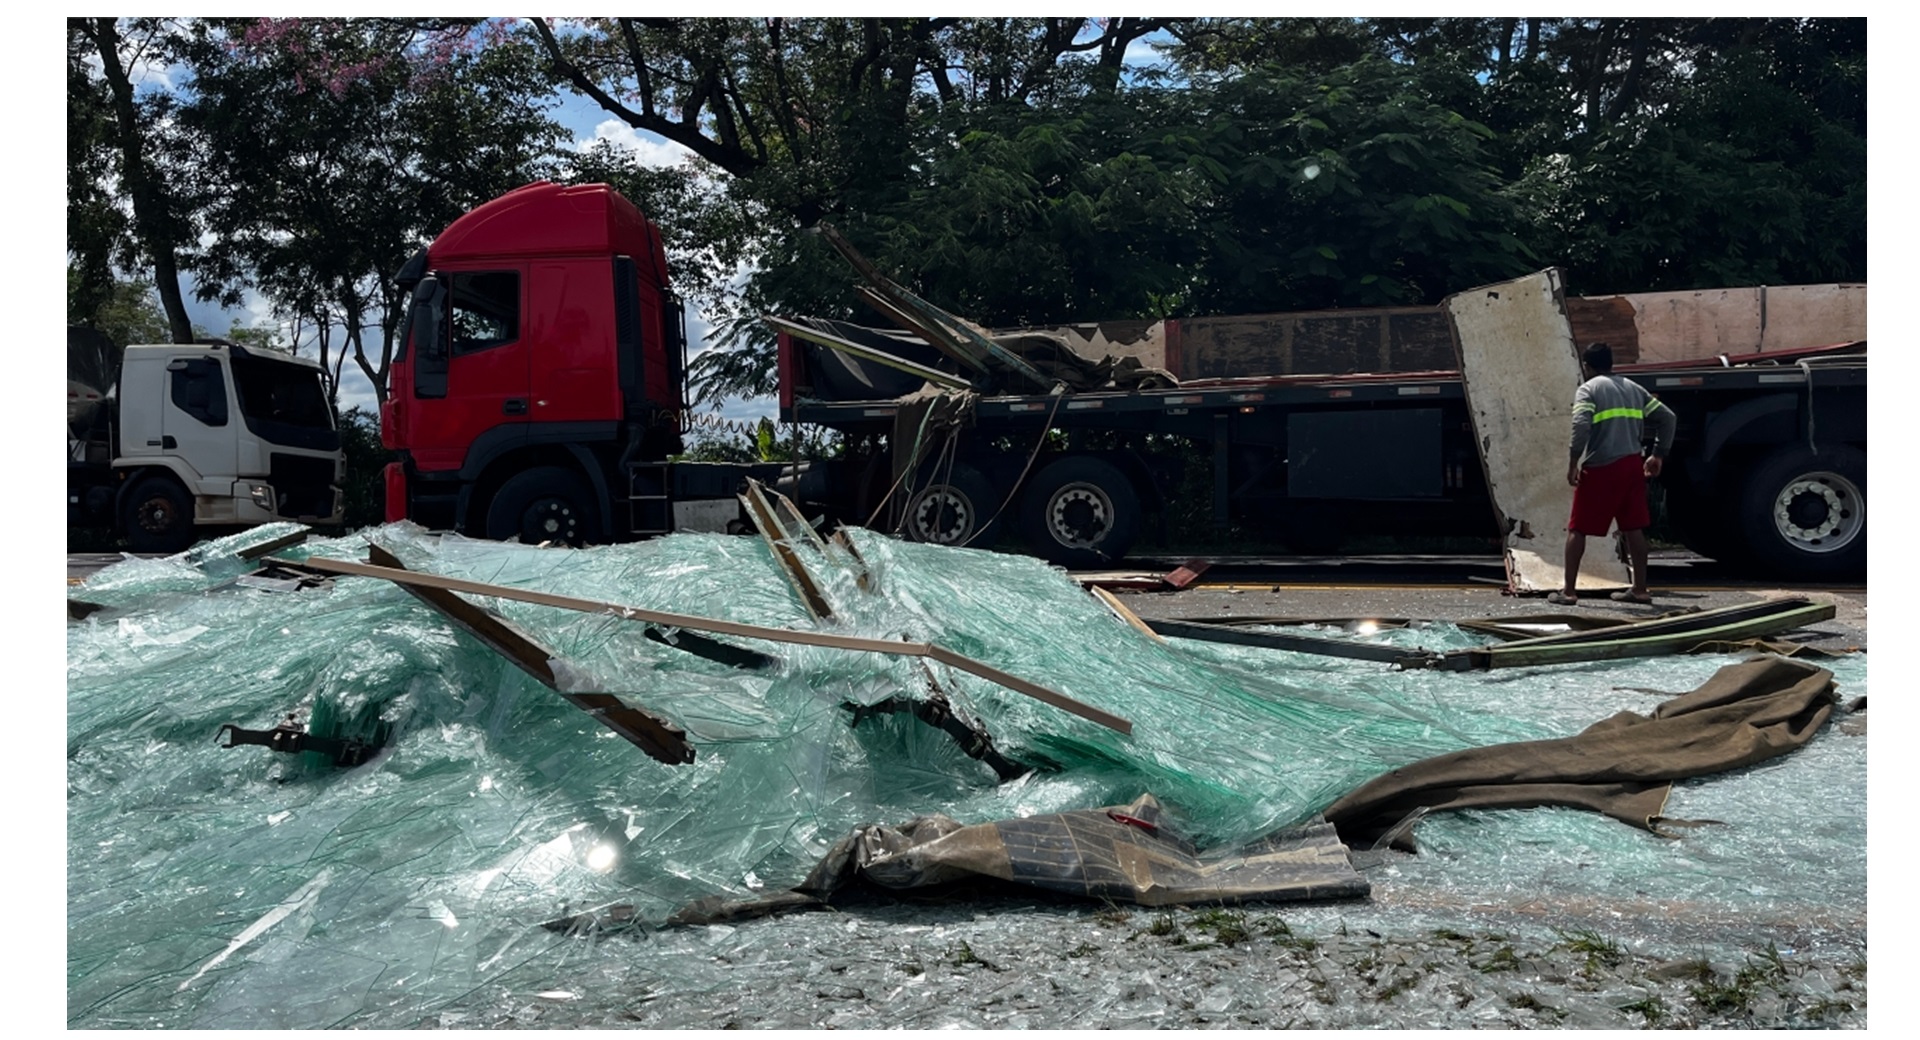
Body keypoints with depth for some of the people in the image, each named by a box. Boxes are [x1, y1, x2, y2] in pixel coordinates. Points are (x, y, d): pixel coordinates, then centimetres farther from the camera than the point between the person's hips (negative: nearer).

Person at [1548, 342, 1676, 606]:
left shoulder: (1588, 389, -3)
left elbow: (1581, 426, -19)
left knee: (1577, 529, 2)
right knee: (1633, 528, 13)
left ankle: (1568, 590, 1)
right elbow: (1667, 418, 14)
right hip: (1632, 465, 6)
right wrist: (1658, 455, 19)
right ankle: (1640, 589, 16)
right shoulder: (1633, 388, 16)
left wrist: (1573, 463, -13)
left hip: (1600, 468, -6)